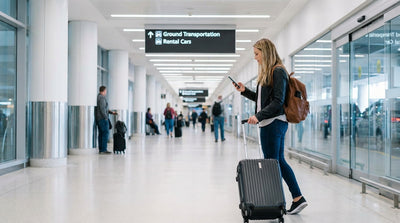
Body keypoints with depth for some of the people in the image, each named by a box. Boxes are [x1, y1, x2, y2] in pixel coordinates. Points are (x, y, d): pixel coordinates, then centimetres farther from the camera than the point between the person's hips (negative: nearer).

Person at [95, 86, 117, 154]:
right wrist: (106, 118, -17)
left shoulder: (97, 97, 17)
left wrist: (111, 112, 27)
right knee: (106, 133, -8)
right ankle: (104, 149, -11)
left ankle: (100, 149, 10)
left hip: (98, 118, 10)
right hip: (102, 118, -10)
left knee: (101, 133, 9)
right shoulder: (102, 98, -14)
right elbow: (102, 109, -21)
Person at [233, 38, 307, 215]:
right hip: (271, 123, 10)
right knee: (279, 161, 12)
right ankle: (298, 198, 17)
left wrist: (259, 116, -24)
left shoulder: (278, 72, -11)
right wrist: (244, 91, 16)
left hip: (274, 123, -10)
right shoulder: (267, 73, 19)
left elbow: (278, 101, -18)